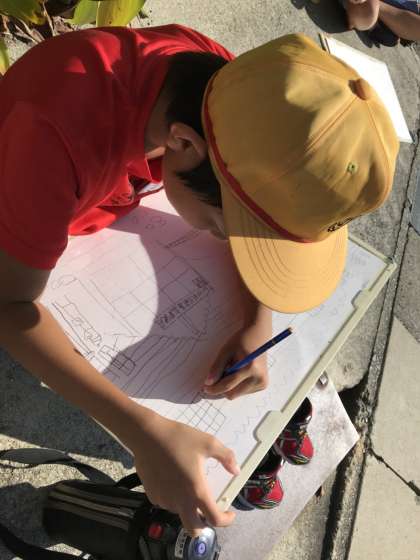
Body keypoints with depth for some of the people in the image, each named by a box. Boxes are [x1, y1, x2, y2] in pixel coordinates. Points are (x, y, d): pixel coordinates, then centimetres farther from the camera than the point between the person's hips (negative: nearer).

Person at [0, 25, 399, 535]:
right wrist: (142, 431, -42)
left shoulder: (225, 83, -25)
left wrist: (258, 325, -29)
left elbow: (261, 210, -13)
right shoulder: (66, 129, -43)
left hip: (107, 192, 4)